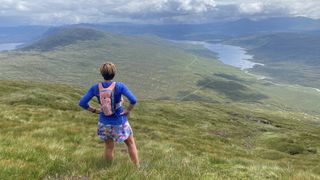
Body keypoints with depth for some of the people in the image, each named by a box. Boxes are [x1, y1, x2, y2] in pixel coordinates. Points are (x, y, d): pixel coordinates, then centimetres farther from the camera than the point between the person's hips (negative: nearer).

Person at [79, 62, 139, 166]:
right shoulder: (119, 86, -19)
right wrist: (128, 110, -11)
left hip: (104, 123, 3)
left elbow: (82, 103, -7)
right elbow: (133, 100, -28)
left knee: (109, 147, 19)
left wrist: (95, 110, 1)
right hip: (119, 122, -2)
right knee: (130, 143, 18)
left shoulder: (95, 88, -10)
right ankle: (137, 167, 26)